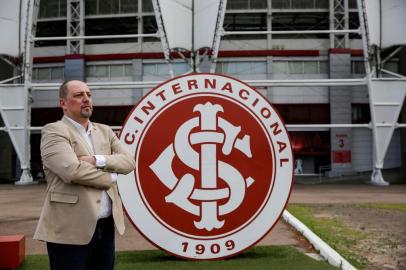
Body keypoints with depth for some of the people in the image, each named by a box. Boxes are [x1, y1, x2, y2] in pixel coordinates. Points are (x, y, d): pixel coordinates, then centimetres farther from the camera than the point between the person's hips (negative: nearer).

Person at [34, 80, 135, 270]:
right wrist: (110, 178, -6)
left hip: (106, 226, 6)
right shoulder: (53, 131, -6)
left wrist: (97, 160, -13)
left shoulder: (105, 131, 15)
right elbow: (72, 170, -20)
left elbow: (128, 162, 3)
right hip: (70, 230, -6)